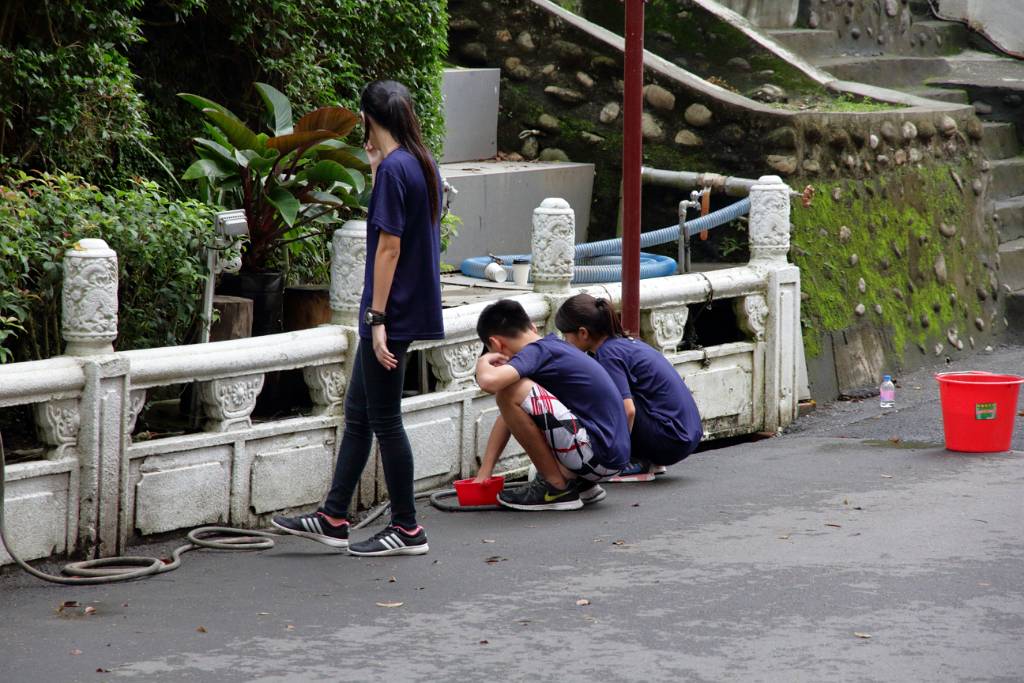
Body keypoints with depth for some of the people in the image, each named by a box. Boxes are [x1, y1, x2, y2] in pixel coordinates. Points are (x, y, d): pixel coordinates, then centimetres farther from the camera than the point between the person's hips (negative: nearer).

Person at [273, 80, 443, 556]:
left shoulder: (394, 168, -17)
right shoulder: (422, 165, 11)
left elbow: (389, 246, -20)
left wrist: (377, 318, -20)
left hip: (392, 314, -10)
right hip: (412, 310, 10)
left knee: (383, 419, 0)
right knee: (358, 412, 14)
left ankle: (407, 530, 7)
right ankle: (333, 519, 20)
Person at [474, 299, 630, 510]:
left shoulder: (535, 352, -11)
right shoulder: (554, 345, 16)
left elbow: (489, 382, -31)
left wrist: (484, 362, -5)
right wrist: (483, 474, 19)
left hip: (600, 455, -10)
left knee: (510, 392, -16)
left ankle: (556, 487, -5)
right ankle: (583, 484, 15)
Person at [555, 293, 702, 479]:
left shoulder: (608, 354, -14)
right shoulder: (623, 342, 15)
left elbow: (627, 410, -25)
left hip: (671, 441, -9)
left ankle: (636, 464, -6)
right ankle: (650, 460, 12)